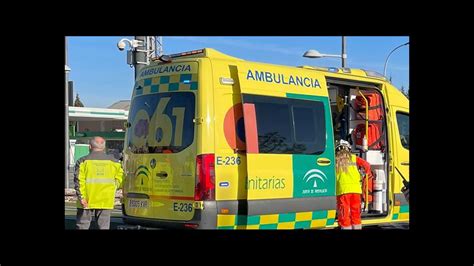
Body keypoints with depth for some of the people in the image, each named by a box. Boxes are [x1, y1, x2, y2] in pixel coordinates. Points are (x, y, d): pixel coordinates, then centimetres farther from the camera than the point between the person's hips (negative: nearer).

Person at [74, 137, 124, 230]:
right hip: (106, 201, 2)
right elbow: (119, 179, 5)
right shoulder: (113, 161, 6)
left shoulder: (83, 161, -2)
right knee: (104, 226, 6)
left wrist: (81, 197, -12)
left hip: (87, 201, -2)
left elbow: (79, 181, -11)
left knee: (82, 225, 7)